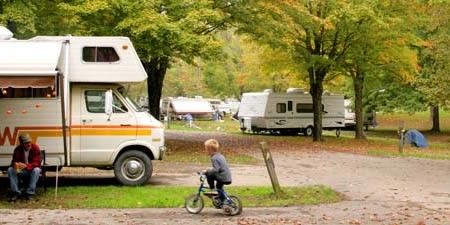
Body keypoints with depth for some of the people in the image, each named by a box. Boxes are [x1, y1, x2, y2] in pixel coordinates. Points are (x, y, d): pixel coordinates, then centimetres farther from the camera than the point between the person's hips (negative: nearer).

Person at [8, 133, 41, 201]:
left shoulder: (35, 148, -17)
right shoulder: (18, 149, -9)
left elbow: (37, 163, -23)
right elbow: (14, 161, -13)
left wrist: (26, 166, -41)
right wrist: (15, 164, -40)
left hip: (32, 170, -3)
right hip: (21, 171, 3)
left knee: (36, 170, -36)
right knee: (10, 169, -23)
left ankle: (30, 193, -30)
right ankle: (16, 192, -21)